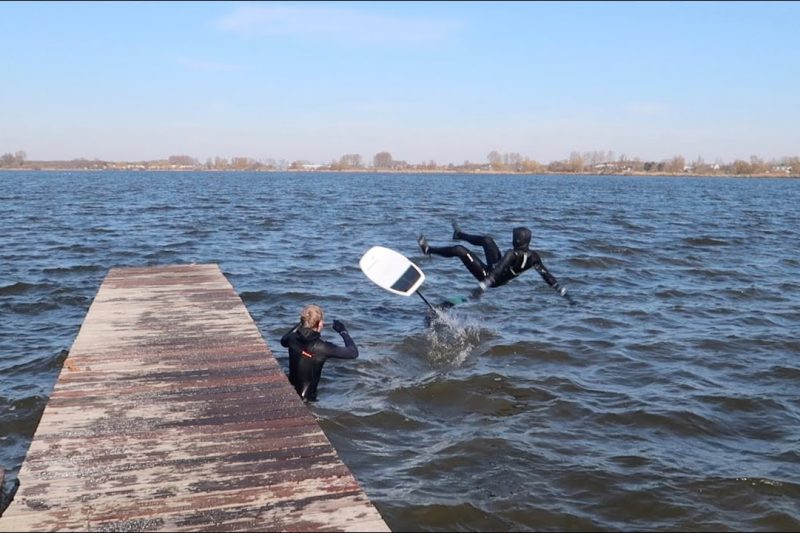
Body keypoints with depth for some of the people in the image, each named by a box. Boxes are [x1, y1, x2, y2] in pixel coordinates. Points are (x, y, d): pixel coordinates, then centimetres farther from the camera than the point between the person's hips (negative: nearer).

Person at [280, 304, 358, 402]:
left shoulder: (293, 339, -9)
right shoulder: (321, 347, -26)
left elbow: (283, 341, 19)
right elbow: (353, 352, -21)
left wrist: (300, 325, 16)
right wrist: (343, 331, -8)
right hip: (306, 399, -7)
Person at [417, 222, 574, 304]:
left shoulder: (512, 254, -36)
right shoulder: (533, 256, -16)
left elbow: (496, 272, -43)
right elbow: (548, 276, -13)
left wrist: (481, 287, -48)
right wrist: (564, 293, -6)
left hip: (488, 274, -8)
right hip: (502, 280, 8)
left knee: (460, 250, -3)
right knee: (486, 239, 20)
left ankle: (428, 249, 15)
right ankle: (460, 235, 45)